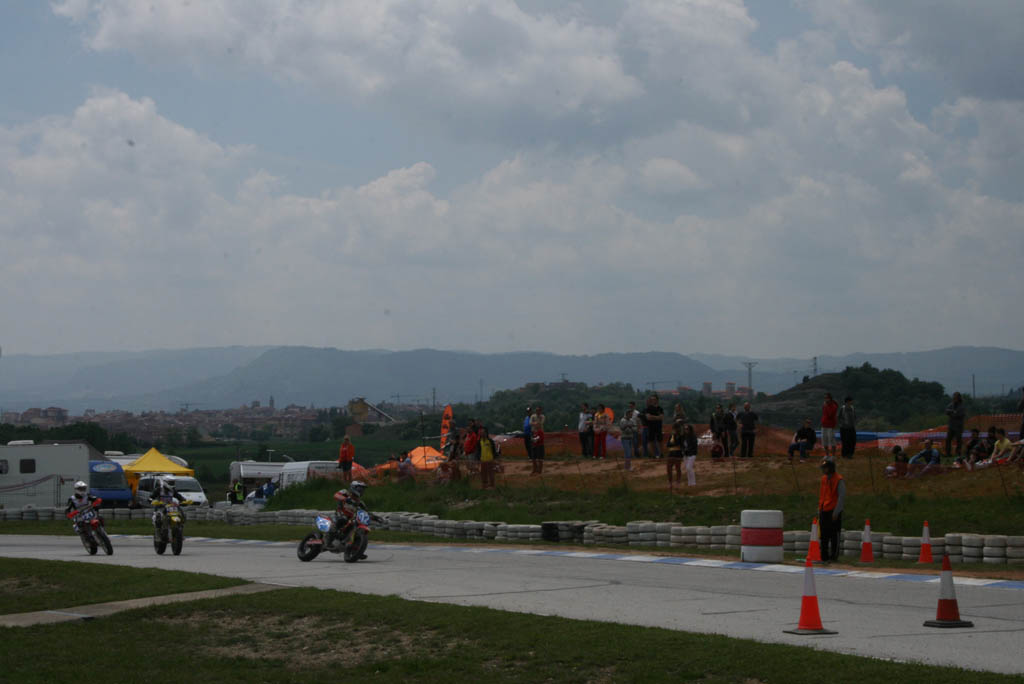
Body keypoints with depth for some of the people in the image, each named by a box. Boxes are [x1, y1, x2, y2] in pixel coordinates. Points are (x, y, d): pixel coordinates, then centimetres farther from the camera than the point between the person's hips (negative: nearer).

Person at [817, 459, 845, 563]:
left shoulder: (839, 480, -9)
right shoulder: (824, 479, 14)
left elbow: (841, 497, -12)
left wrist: (836, 512, -16)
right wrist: (819, 510, 17)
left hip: (833, 511, -7)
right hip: (824, 511, 7)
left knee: (834, 535, -4)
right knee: (824, 535, 8)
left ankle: (834, 556, 0)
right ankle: (824, 557, 12)